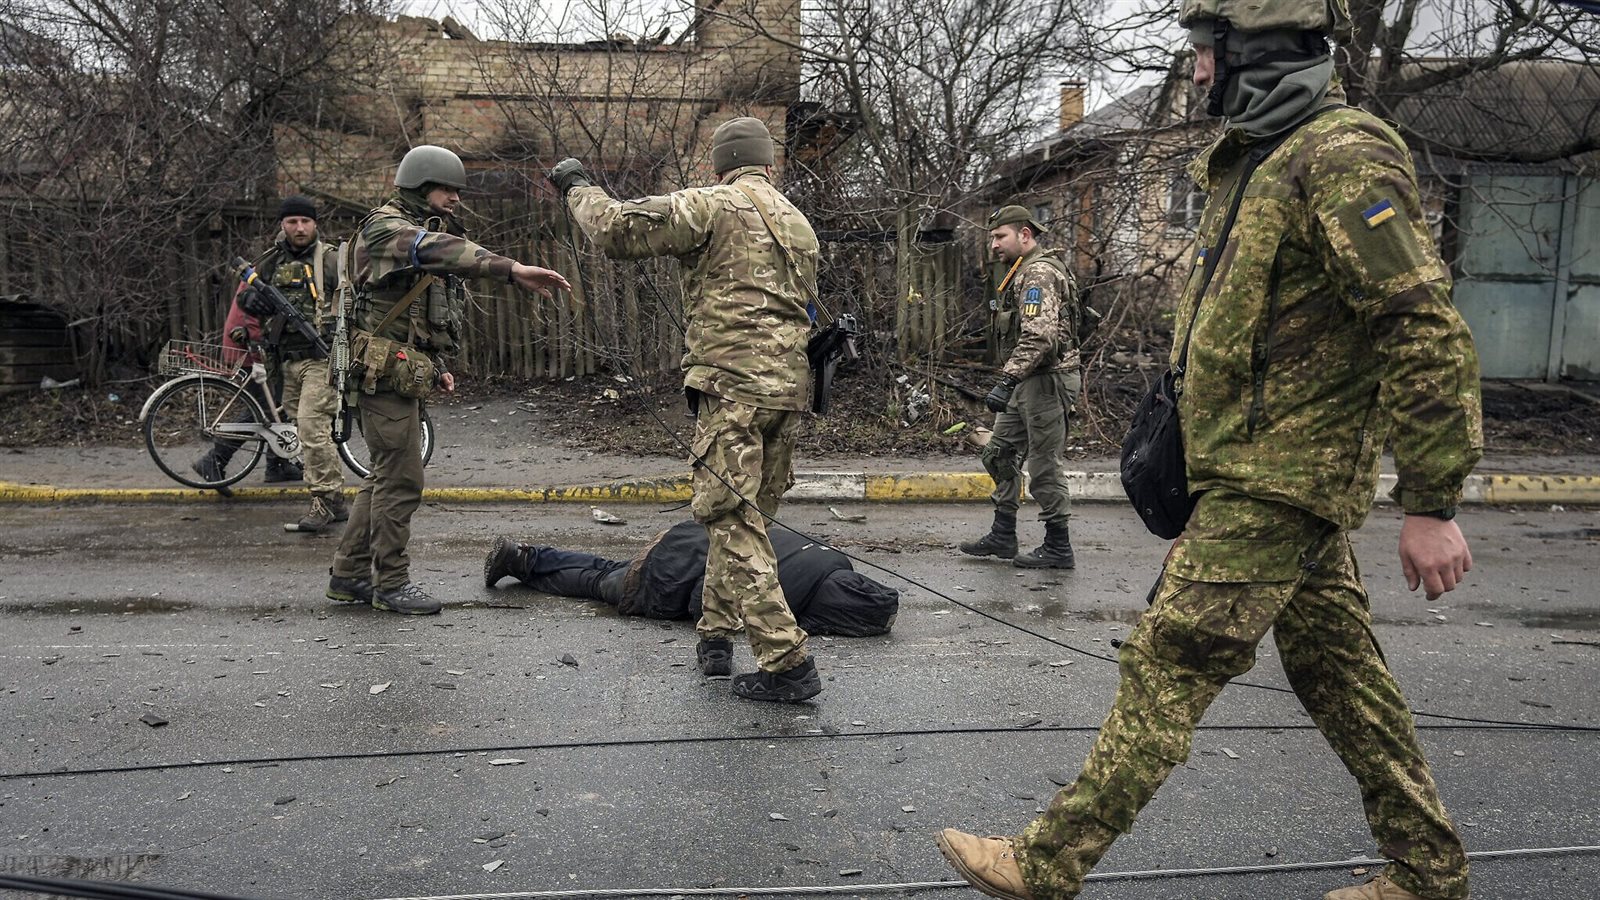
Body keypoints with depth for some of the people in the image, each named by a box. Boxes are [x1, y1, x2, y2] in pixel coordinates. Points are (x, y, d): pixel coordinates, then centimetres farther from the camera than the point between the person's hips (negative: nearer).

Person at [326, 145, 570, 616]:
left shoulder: (427, 233, 20)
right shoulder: (385, 227, -10)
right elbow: (437, 251, -32)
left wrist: (436, 367, 15)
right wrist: (512, 269, -43)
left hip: (406, 376, 10)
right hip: (386, 374, -10)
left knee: (386, 476, 14)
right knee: (401, 479, -6)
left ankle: (349, 574, 23)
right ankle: (391, 583, 5)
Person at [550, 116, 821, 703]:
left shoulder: (713, 206, -3)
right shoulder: (799, 224, 21)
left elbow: (617, 229, -9)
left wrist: (578, 188, 11)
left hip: (733, 386, -8)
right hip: (789, 387, 8)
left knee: (734, 521, -6)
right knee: (743, 516, 17)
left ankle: (787, 663, -9)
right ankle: (716, 634, 27)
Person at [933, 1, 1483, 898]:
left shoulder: (1345, 159, -15)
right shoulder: (1262, 163, 16)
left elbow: (1427, 333, -20)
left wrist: (1433, 503, -20)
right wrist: (1188, 424, 24)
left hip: (1274, 483, -10)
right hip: (1272, 475, 10)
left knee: (1170, 665, -7)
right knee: (1338, 671, 16)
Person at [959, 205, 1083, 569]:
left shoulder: (1039, 273, -15)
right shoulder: (1025, 273, 19)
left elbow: (1038, 337, -27)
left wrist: (1007, 381, -32)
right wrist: (1012, 383, 15)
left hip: (1046, 380, -11)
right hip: (1029, 384, 11)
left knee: (1045, 464, -3)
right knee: (998, 454, 14)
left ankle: (1058, 547, 7)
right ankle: (1003, 536, 21)